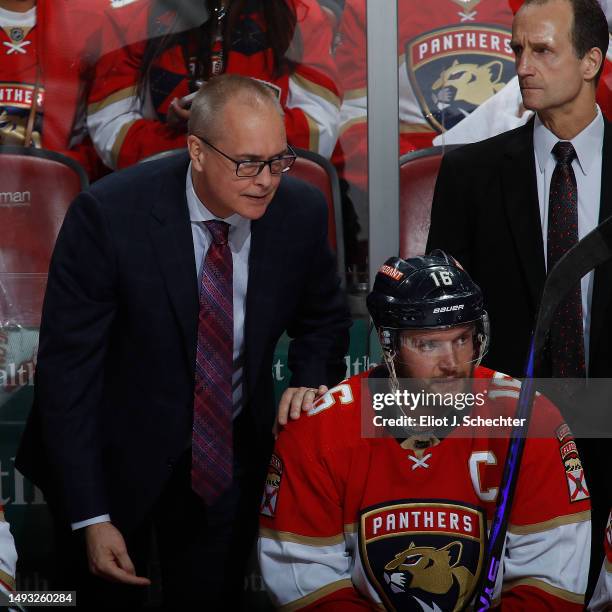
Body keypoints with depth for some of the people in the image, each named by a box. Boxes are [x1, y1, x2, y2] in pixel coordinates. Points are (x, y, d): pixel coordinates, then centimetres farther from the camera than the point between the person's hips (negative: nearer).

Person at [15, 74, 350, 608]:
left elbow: (323, 318, 10)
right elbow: (66, 365, -19)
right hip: (117, 459, -2)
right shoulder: (109, 214, -24)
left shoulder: (301, 210, -12)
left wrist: (310, 384, -10)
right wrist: (89, 518, -20)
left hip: (230, 457, 3)